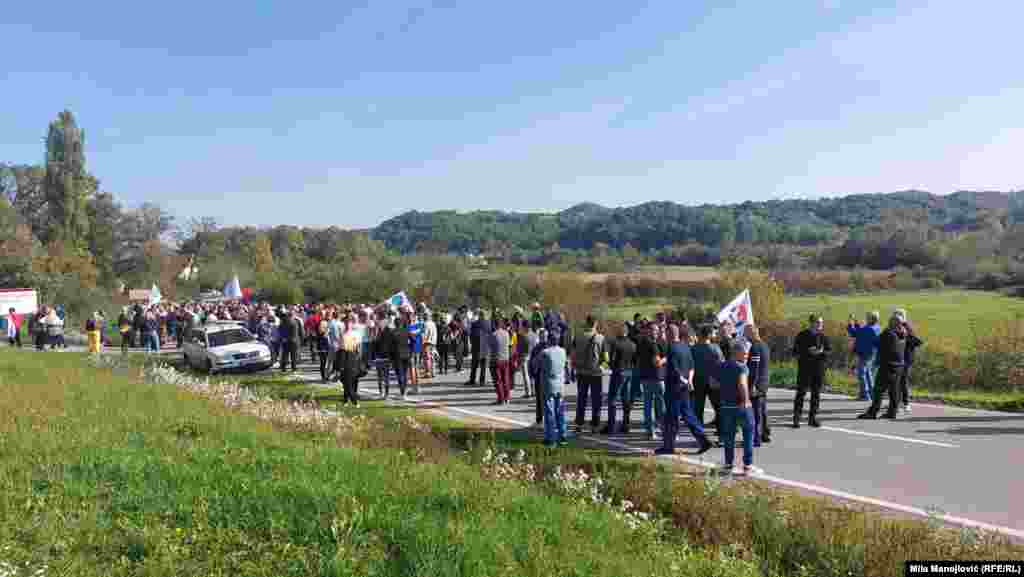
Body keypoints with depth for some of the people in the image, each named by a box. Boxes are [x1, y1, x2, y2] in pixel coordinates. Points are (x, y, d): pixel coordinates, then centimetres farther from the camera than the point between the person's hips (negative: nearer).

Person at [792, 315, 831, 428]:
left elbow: (829, 350, 6)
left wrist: (821, 352, -14)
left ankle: (812, 418, 15)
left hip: (819, 369, 3)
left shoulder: (823, 336, 7)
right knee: (801, 393, -4)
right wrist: (807, 352, -18)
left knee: (816, 393, 6)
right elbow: (795, 352, -1)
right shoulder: (802, 336, 0)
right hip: (804, 368, -3)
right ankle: (796, 418, 1)